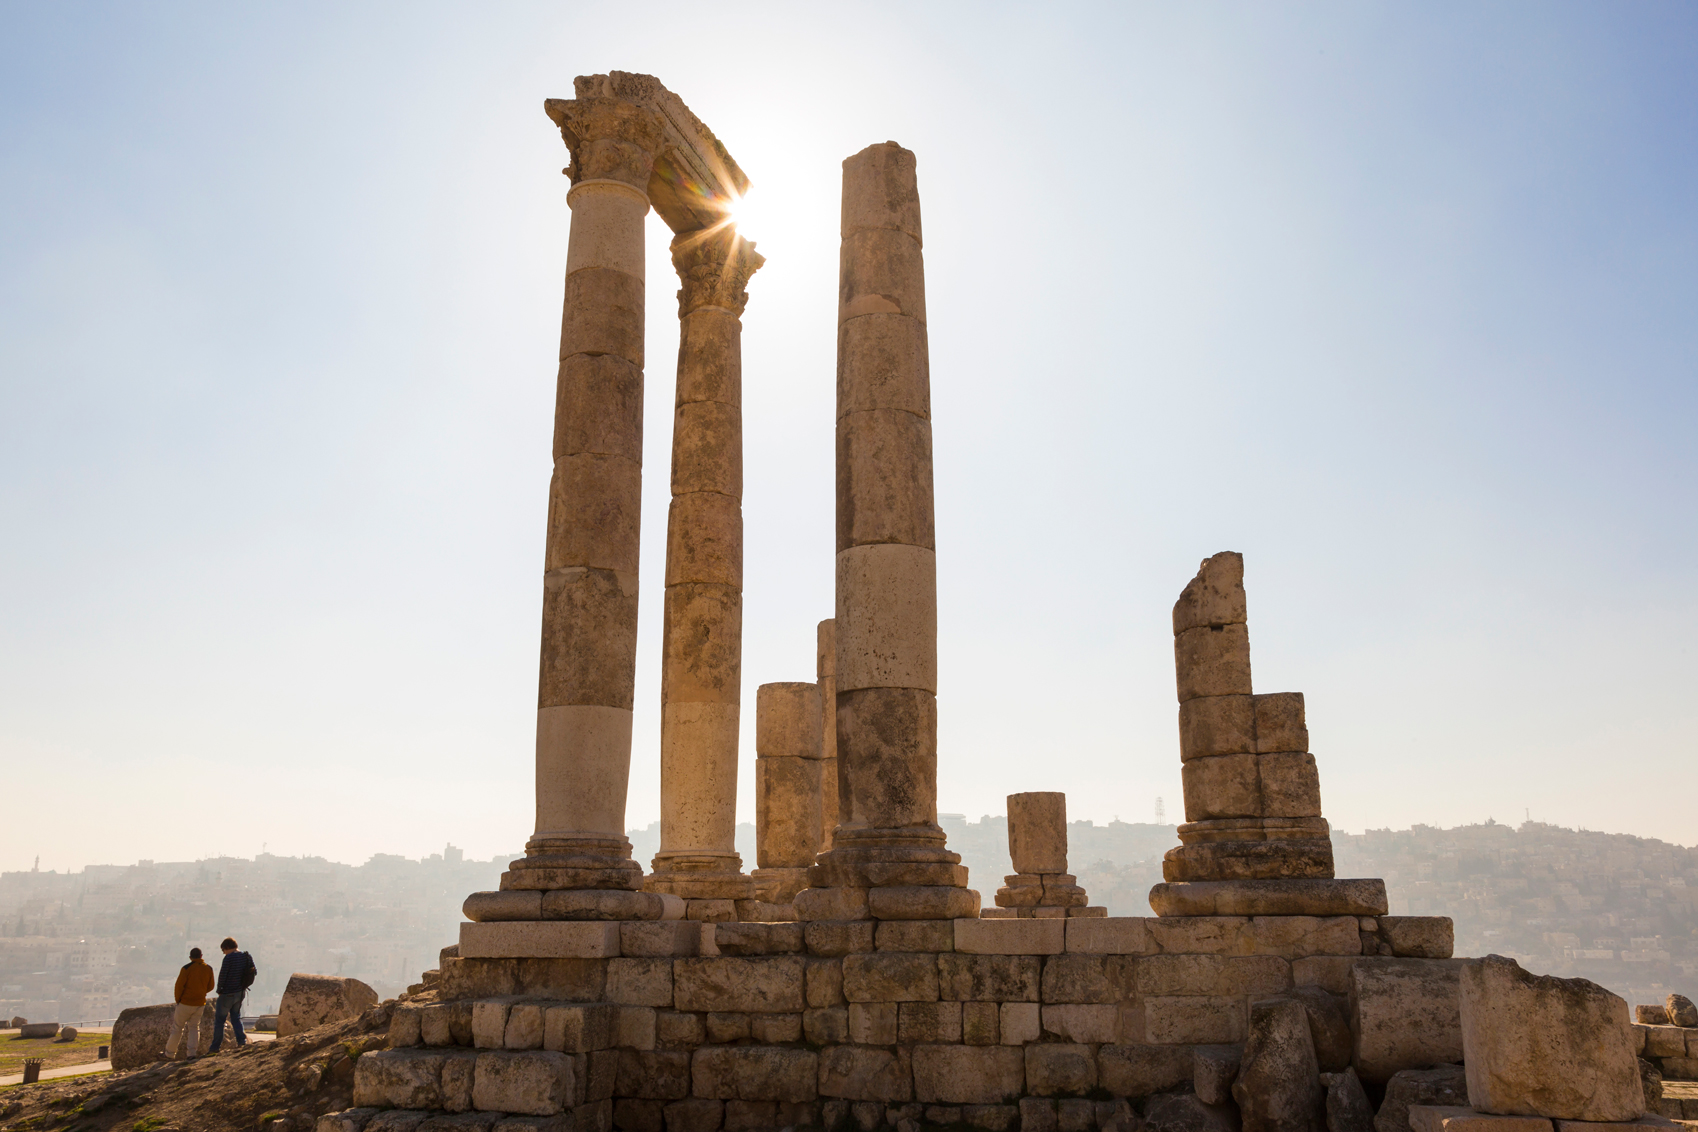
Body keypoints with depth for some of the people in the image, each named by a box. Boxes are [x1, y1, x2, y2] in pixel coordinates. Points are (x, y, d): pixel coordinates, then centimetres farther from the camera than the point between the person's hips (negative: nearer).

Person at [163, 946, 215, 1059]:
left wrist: (177, 999, 1)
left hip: (186, 1003, -4)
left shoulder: (186, 968, -13)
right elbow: (210, 986, 9)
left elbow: (179, 985, -14)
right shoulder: (208, 969, 2)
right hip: (200, 1003, 4)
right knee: (194, 1027, 13)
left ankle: (169, 1052, 18)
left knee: (177, 1027, 9)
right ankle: (192, 1052, 1)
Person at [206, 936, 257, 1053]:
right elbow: (255, 971, 8)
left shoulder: (229, 957, -19)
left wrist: (219, 989, -1)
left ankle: (215, 1047, 13)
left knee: (219, 1020, 8)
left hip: (227, 994, -6)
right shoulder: (247, 957, 1)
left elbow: (222, 975, -17)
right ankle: (241, 1040, 6)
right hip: (241, 993, 6)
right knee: (236, 1017, 20)